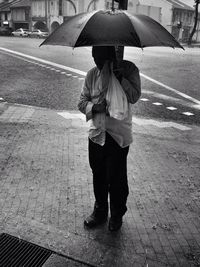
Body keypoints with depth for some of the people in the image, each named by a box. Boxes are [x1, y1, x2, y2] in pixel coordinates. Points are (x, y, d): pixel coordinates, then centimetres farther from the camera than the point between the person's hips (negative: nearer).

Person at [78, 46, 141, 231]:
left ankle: (117, 215, 33)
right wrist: (95, 107, -19)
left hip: (119, 136, -3)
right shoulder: (92, 74, 0)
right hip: (96, 134, 3)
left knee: (116, 178, 7)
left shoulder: (128, 69, -7)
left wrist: (120, 78, -28)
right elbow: (82, 102, 2)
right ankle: (100, 211, 39)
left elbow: (134, 97, -16)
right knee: (98, 176, 16)